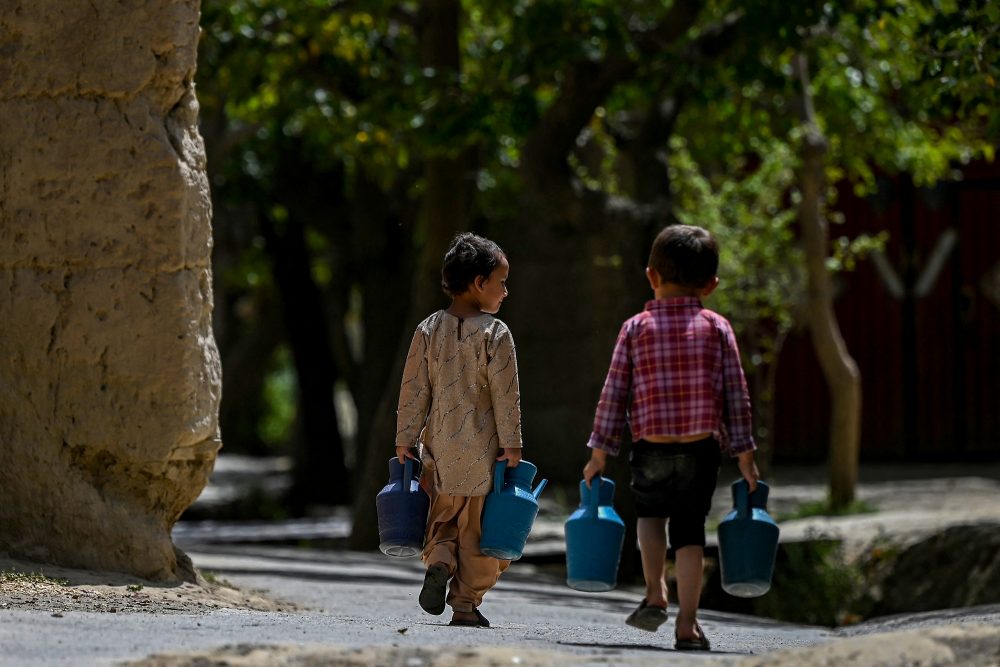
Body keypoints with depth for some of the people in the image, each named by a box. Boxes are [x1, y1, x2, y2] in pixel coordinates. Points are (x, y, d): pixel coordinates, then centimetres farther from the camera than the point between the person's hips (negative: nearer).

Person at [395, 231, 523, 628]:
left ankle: (438, 562, -10)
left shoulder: (428, 331, 3)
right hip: (483, 453, -3)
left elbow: (414, 391, 3)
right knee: (477, 532, 6)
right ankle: (466, 604, 7)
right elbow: (505, 395, -10)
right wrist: (512, 446, -6)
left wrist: (405, 440, 9)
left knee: (442, 520, 18)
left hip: (440, 450, 3)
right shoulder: (494, 334, -9)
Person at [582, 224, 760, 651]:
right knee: (689, 530, 6)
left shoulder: (636, 328, 3)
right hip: (702, 448, 0)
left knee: (650, 511, 26)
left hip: (650, 447, 0)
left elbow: (613, 394, 2)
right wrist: (744, 455, 7)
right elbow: (736, 396, 2)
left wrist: (600, 452, 7)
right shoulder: (717, 329, 3)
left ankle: (655, 596, 13)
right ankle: (687, 625, 2)